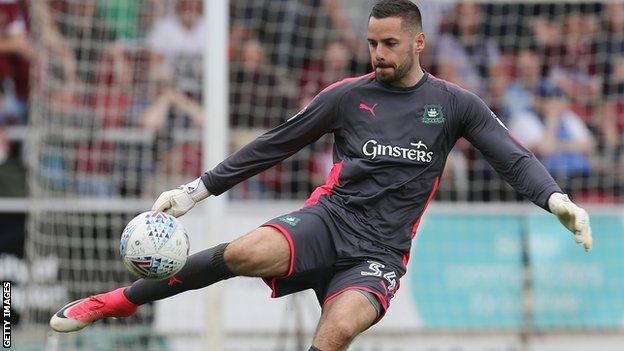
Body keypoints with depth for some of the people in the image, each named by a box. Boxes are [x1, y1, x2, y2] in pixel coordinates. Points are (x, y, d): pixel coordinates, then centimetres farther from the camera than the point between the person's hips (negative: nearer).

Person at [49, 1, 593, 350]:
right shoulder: (348, 95, 8)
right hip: (328, 219, 1)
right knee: (245, 253, -30)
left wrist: (555, 198, -19)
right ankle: (116, 301, -15)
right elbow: (273, 146, 13)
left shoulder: (454, 104, 7)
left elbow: (513, 158, 1)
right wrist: (197, 189, 11)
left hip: (379, 254, 0)